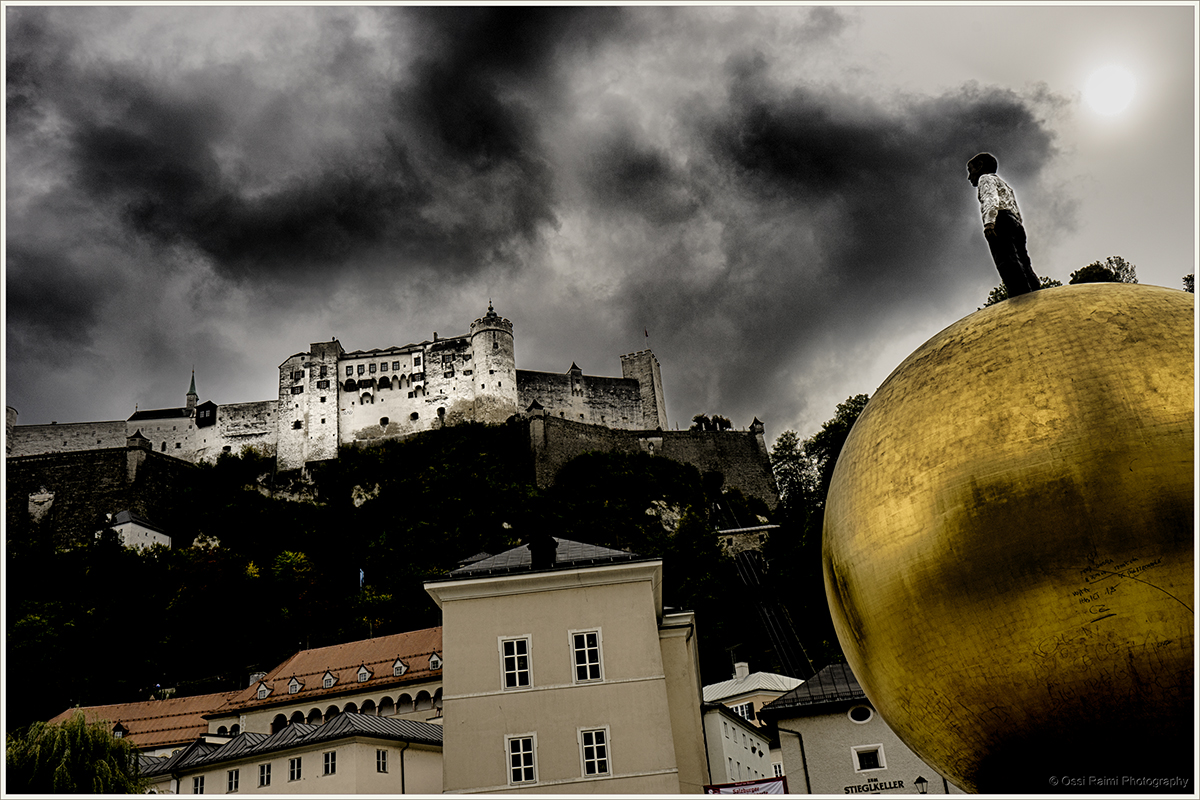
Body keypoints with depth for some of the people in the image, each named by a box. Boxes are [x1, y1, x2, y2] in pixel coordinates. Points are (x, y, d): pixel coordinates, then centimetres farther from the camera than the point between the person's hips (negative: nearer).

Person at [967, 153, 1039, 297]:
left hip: (1001, 221, -9)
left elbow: (991, 198, -7)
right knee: (1024, 266, -5)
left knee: (1007, 262, -27)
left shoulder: (986, 178, 17)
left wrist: (989, 221, -23)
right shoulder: (1005, 185, 43)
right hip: (1016, 225, 9)